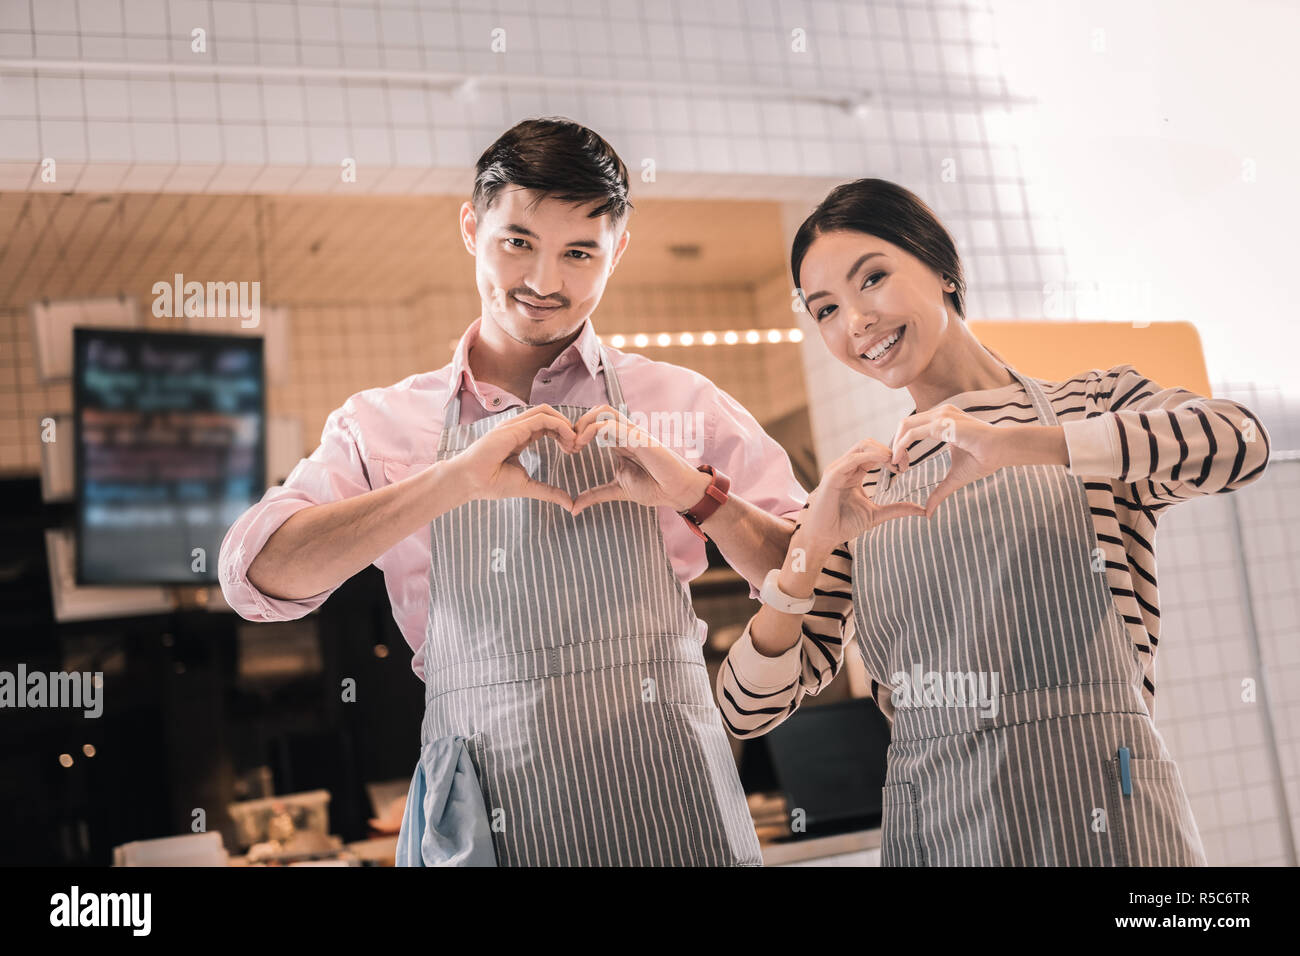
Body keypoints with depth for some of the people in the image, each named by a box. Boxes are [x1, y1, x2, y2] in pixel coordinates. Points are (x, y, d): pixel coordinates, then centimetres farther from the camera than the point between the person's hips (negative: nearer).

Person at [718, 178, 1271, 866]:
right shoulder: (861, 490, 11)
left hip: (1096, 815, -2)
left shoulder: (1096, 404, 6)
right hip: (925, 828, 3)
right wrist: (811, 549, -11)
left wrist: (1016, 442, -25)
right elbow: (748, 710, 4)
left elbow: (1240, 440, -18)